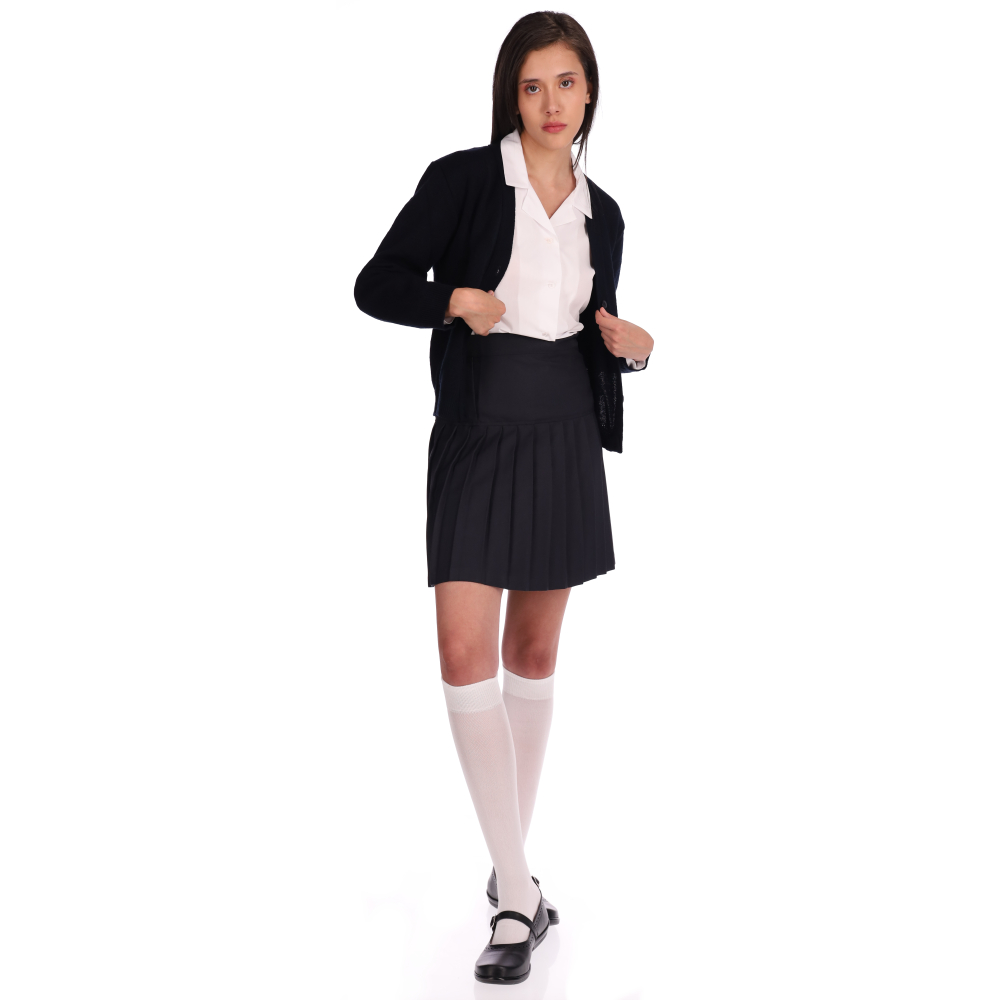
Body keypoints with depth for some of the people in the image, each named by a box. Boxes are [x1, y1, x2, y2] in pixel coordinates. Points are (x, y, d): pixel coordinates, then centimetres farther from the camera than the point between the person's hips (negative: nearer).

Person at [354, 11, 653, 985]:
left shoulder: (600, 213, 11)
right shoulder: (461, 179, -2)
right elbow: (376, 285, -2)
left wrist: (630, 346, -3)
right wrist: (454, 299, -18)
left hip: (563, 439, 4)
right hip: (474, 436, -3)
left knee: (534, 654, 10)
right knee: (465, 655, -13)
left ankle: (510, 866, 25)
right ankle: (517, 893, -4)